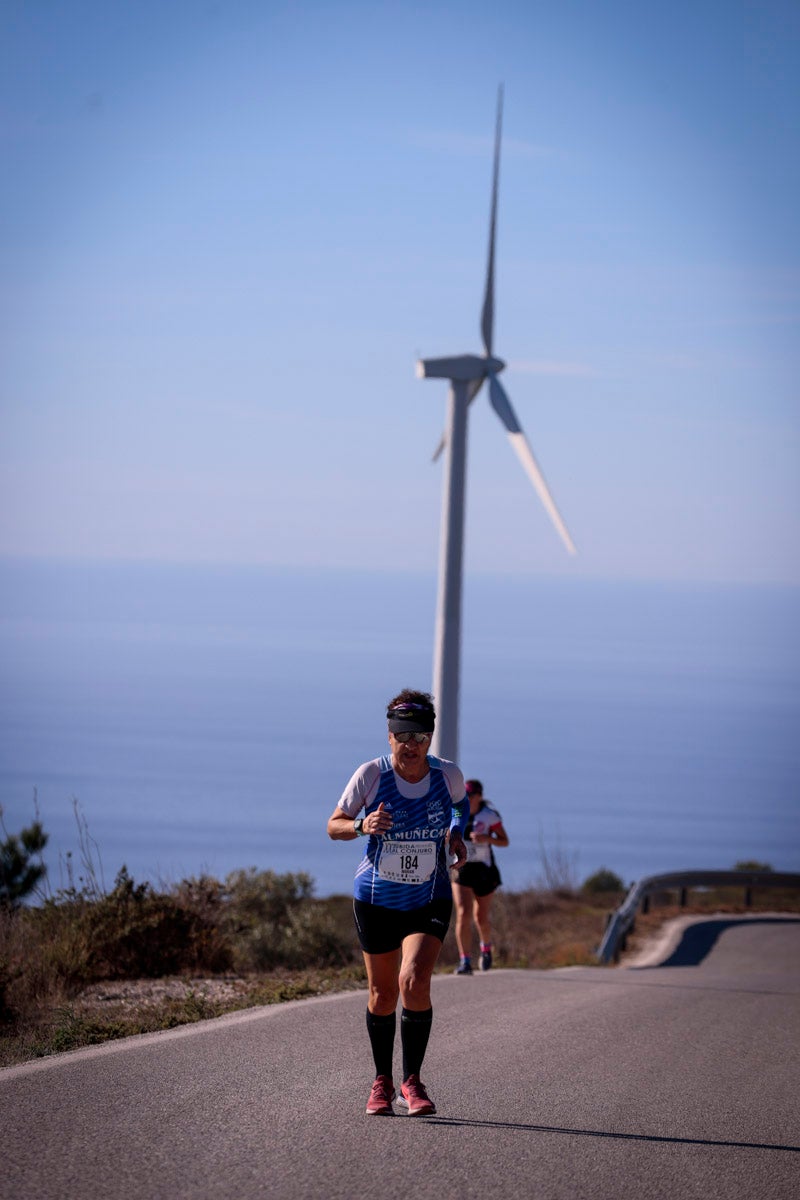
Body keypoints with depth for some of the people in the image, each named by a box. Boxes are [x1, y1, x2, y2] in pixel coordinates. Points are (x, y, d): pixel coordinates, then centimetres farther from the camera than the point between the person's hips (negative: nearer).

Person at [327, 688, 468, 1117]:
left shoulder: (447, 775, -8)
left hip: (430, 901, 0)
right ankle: (382, 1081, 29)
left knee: (414, 982, -19)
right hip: (376, 901, 0)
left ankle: (412, 1082, -6)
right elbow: (334, 825, -5)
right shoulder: (372, 774, -13)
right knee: (382, 996, 9)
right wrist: (362, 826, -26)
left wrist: (456, 834, -1)